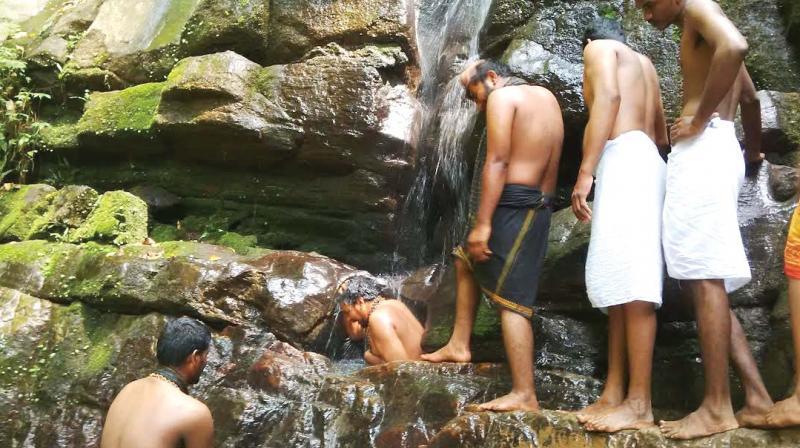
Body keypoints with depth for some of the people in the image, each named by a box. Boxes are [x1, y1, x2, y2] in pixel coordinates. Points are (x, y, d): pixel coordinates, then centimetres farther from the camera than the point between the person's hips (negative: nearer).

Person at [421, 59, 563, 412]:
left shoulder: (502, 96, -6)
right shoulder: (545, 95, 19)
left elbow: (497, 161, -16)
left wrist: (482, 224, -19)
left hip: (514, 204, -10)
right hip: (540, 205, 10)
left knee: (510, 300, -10)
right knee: (466, 260, 26)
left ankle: (524, 395, -12)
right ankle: (459, 345, 27)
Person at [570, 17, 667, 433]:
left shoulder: (598, 48, 9)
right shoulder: (644, 63, 32)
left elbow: (608, 96, -11)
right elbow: (661, 133, 32)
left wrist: (585, 171, -18)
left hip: (622, 158, -9)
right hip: (646, 159, 9)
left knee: (631, 281, -15)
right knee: (616, 281, 4)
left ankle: (639, 403, -19)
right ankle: (614, 392, 1)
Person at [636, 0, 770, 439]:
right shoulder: (702, 36, 28)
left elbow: (735, 45, -23)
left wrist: (699, 119, -18)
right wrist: (752, 147, 54)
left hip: (704, 147, -10)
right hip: (706, 153, 10)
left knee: (704, 275, -13)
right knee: (705, 279, 6)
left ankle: (717, 407, -11)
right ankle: (757, 396, 5)